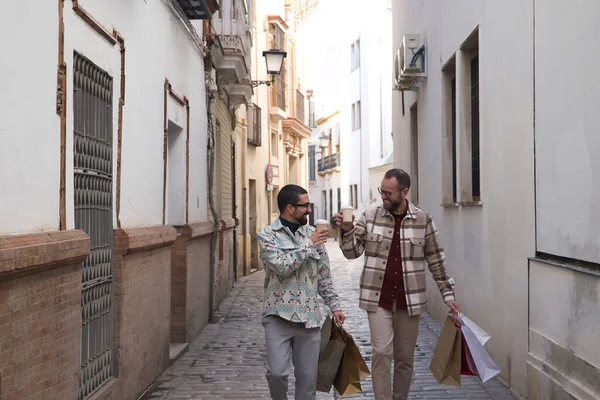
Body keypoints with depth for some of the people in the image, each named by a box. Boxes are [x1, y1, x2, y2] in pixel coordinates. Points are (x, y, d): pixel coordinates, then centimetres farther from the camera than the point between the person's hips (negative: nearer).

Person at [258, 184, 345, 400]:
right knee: (277, 372, -10)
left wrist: (334, 305, 9)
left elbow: (324, 275, 14)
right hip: (279, 316, -4)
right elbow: (282, 266, -20)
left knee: (308, 376, 6)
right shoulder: (268, 235, -3)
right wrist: (308, 245, -13)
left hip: (309, 317, 4)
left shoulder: (312, 234, 10)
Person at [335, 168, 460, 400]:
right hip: (378, 299, -1)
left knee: (405, 357, 11)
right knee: (382, 353, -8)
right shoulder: (370, 217, -1)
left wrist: (448, 294, 3)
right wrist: (347, 231, -21)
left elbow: (436, 260, 4)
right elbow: (352, 252, -2)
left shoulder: (423, 220, -1)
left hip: (409, 300, 1)